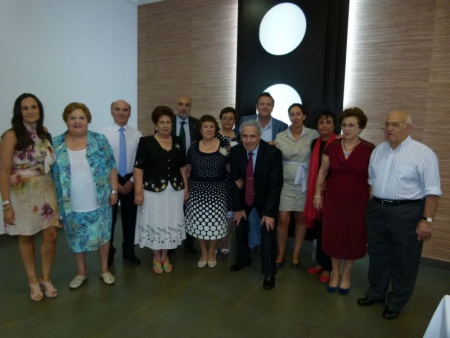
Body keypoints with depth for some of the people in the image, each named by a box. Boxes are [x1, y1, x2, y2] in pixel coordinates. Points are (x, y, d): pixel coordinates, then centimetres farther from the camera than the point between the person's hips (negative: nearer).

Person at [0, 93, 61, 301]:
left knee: (51, 235, 4)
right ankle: (33, 282, 27)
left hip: (46, 190, 4)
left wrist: (56, 190, 5)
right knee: (26, 237, 10)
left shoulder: (44, 132, 6)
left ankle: (45, 278, 25)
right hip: (22, 193, -4)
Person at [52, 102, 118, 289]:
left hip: (99, 202, -1)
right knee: (77, 238, 15)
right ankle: (81, 272, 36)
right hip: (72, 205, 1)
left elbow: (111, 167, -1)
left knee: (102, 235, 12)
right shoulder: (55, 145, -2)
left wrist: (114, 191, -4)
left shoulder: (100, 140, -4)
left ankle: (104, 269, 32)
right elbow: (49, 173, 2)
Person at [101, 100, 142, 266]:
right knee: (109, 218, 9)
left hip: (131, 180, 2)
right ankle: (108, 253, 29)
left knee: (130, 217, 13)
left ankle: (129, 251, 31)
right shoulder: (104, 134, -7)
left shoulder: (137, 134, -2)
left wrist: (132, 181, -7)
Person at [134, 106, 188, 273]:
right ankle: (156, 257, 27)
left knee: (171, 223, 11)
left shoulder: (178, 141, 6)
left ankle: (165, 256, 30)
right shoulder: (146, 142, -6)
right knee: (154, 223, 7)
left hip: (175, 190, 4)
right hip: (153, 190, -3)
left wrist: (186, 187, 9)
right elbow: (138, 168, -9)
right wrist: (138, 191, -14)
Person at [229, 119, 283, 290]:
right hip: (244, 195, 4)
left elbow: (276, 184, -22)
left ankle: (269, 273, 12)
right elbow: (235, 180, -9)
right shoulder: (235, 151, -17)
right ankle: (243, 258, 40)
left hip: (265, 197, -3)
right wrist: (238, 207, -8)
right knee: (240, 224, 14)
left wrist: (269, 212, -22)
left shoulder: (273, 152, -27)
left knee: (267, 231, -6)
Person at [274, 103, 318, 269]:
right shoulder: (280, 137, 0)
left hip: (305, 183, 0)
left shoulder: (313, 134, -3)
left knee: (301, 219, 11)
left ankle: (296, 254, 28)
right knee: (283, 219, 0)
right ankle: (280, 254, 21)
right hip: (285, 183, 0)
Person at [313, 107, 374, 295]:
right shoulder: (332, 147, 0)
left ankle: (346, 274, 33)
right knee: (333, 237, 10)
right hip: (333, 200, 2)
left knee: (353, 238, 11)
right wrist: (318, 194, 7)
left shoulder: (369, 149, -7)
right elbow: (322, 172, 8)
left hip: (358, 202, -2)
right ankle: (335, 272, 32)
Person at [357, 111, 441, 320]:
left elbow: (432, 191, -11)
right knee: (377, 255, 17)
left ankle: (396, 302, 28)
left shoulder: (423, 153, -9)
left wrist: (427, 219, -15)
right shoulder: (378, 151, 8)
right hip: (376, 210, 5)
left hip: (407, 213, -5)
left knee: (403, 260, 9)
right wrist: (368, 206, 13)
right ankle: (376, 293, 36)